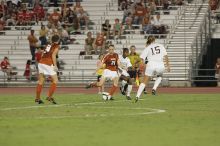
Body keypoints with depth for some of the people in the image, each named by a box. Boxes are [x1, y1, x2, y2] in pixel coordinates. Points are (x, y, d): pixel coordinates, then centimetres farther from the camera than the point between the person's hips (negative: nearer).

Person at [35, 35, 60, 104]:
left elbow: (43, 55, 17)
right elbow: (53, 55, -11)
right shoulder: (56, 46, 3)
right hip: (48, 64, -7)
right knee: (55, 80, 1)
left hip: (41, 62, 7)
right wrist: (55, 65, -14)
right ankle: (49, 96, -7)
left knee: (41, 81, 13)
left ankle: (37, 98, 14)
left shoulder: (48, 45, 22)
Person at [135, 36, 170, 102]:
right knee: (159, 76, 34)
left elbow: (142, 59, 2)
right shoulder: (160, 46, 14)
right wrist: (168, 66, 11)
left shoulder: (147, 48, 11)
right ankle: (154, 88, 12)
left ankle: (137, 96, -6)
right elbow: (166, 56, 8)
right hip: (160, 65, 1)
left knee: (144, 82, 6)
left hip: (151, 64, -1)